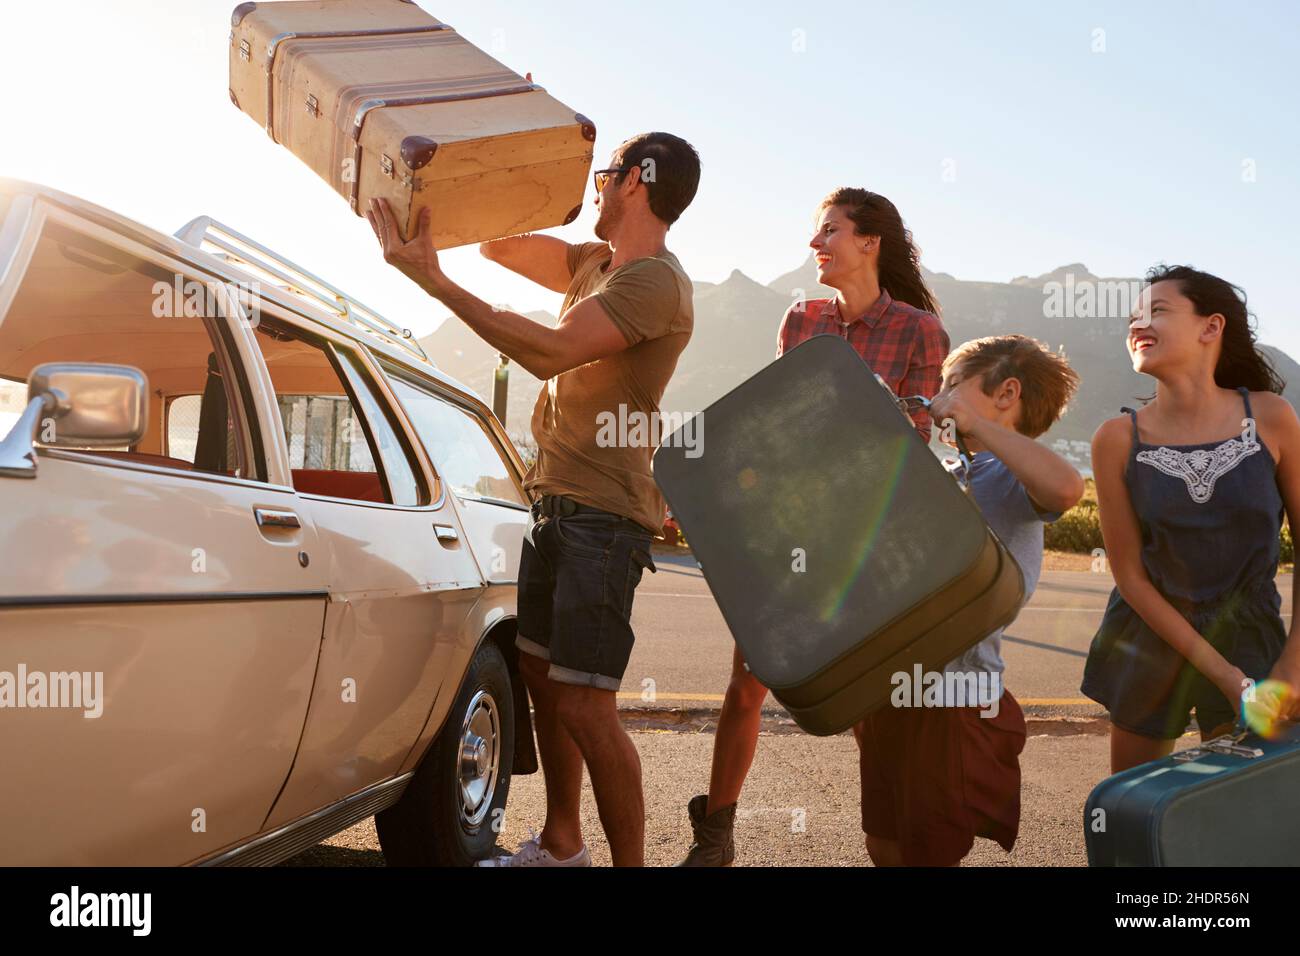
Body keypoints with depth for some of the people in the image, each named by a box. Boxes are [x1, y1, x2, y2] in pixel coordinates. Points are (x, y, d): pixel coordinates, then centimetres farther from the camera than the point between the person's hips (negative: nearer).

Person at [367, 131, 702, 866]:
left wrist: (434, 280, -27)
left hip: (603, 515, -10)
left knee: (584, 705, -11)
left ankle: (630, 861, 3)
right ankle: (560, 846, 31)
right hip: (557, 502, 10)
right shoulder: (596, 263, 14)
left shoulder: (654, 280, -16)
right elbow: (500, 242, 21)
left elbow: (552, 352, -28)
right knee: (542, 674, 16)